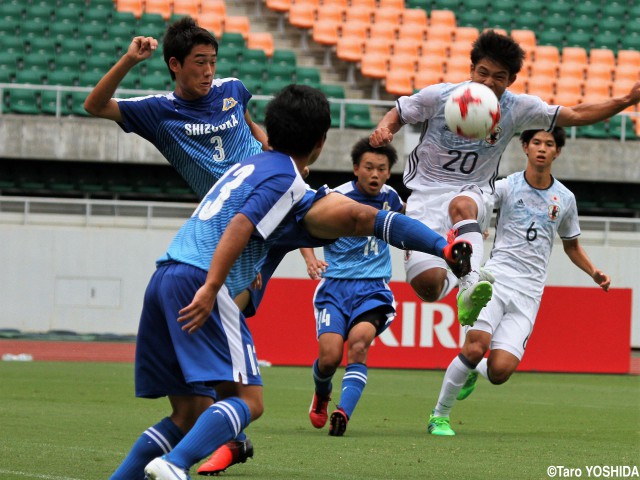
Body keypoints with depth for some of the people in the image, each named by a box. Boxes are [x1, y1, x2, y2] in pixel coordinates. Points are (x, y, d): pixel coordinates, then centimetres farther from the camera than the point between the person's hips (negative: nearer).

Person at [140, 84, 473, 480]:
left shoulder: (251, 165, 26)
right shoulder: (286, 178, -1)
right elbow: (238, 227, -16)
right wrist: (210, 289, -25)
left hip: (164, 276, 8)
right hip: (197, 281, -8)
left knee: (189, 416, 11)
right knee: (247, 400, -13)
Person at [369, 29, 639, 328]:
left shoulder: (517, 109, -2)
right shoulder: (438, 96, -5)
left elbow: (576, 115, 2)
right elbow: (398, 113, 10)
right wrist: (383, 129, -13)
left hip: (472, 193, 0)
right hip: (426, 191, 0)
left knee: (461, 206, -42)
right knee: (426, 284, -23)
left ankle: (470, 286, -55)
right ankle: (451, 279, 12)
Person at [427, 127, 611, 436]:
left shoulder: (565, 198, 12)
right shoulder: (506, 187, 1)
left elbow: (571, 245, 26)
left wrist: (594, 273, 11)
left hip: (529, 293, 2)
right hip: (496, 279, -2)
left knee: (499, 371, -14)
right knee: (476, 346, -25)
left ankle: (472, 371, 25)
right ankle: (439, 415, -5)